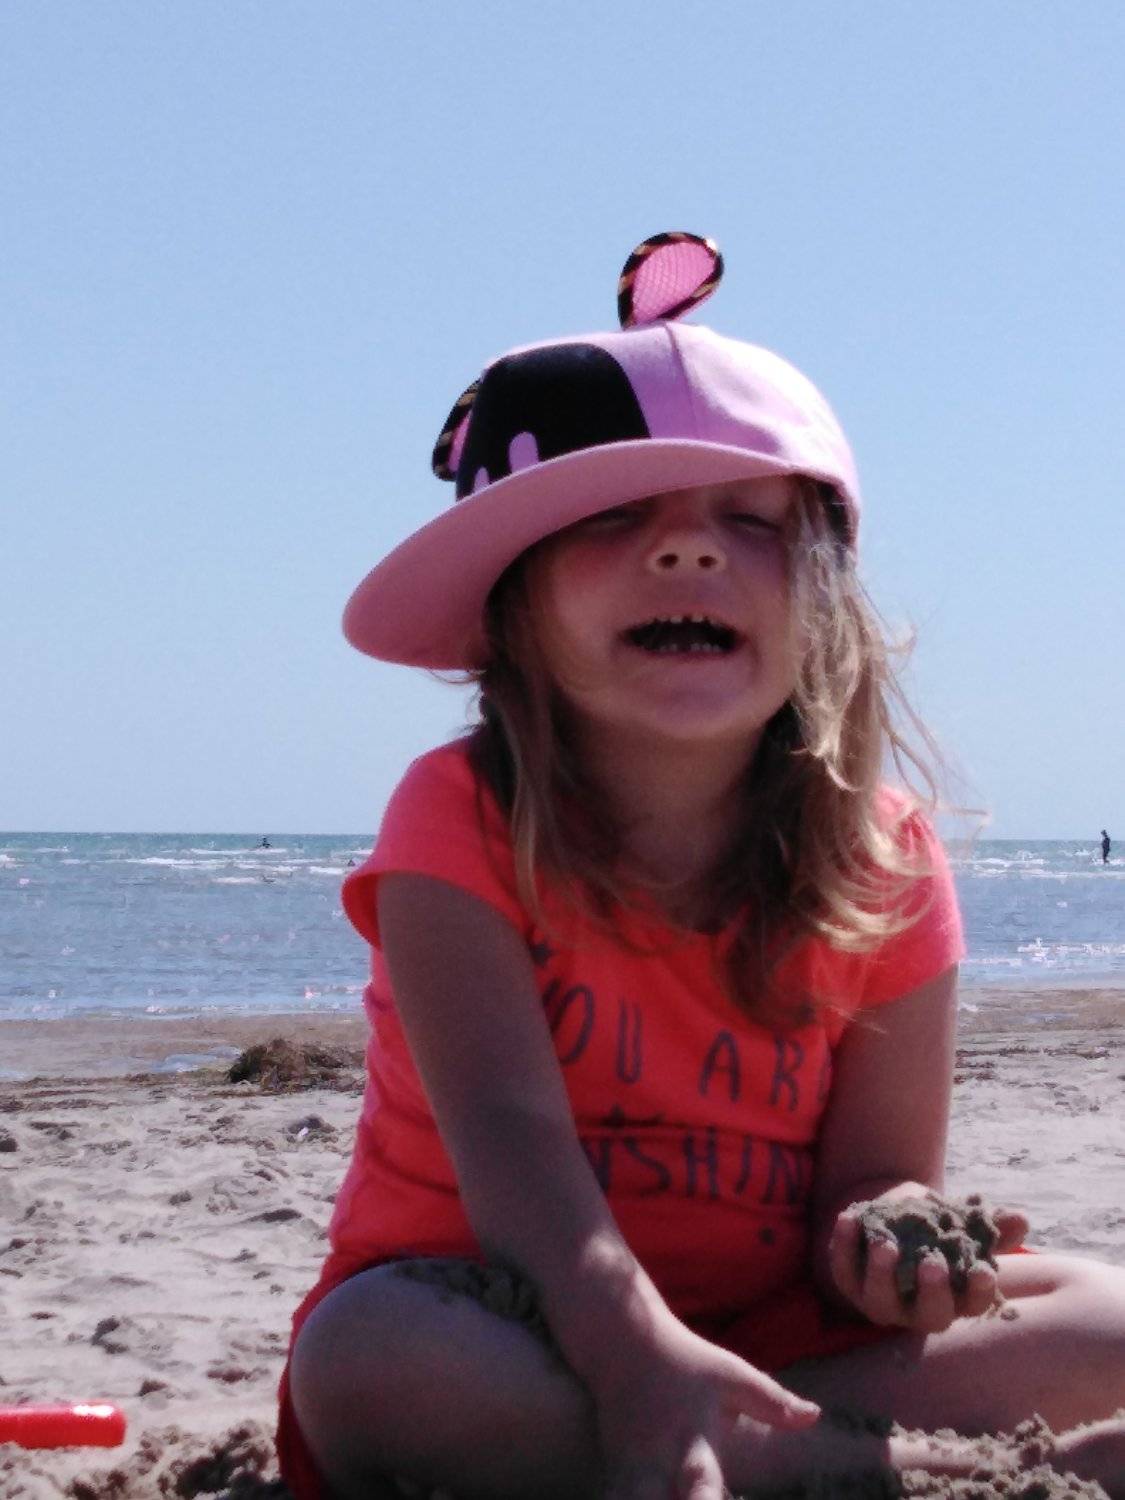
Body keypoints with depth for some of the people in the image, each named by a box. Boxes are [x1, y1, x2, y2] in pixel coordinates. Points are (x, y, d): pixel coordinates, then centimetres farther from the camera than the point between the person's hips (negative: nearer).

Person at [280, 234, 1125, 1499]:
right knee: (376, 1358, -38)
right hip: (514, 1334, -3)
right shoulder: (462, 824, -13)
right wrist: (638, 1357, -43)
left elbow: (875, 1171, -3)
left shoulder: (883, 866, -4)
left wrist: (883, 1245, -29)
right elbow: (510, 1131, -25)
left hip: (760, 1342, 3)